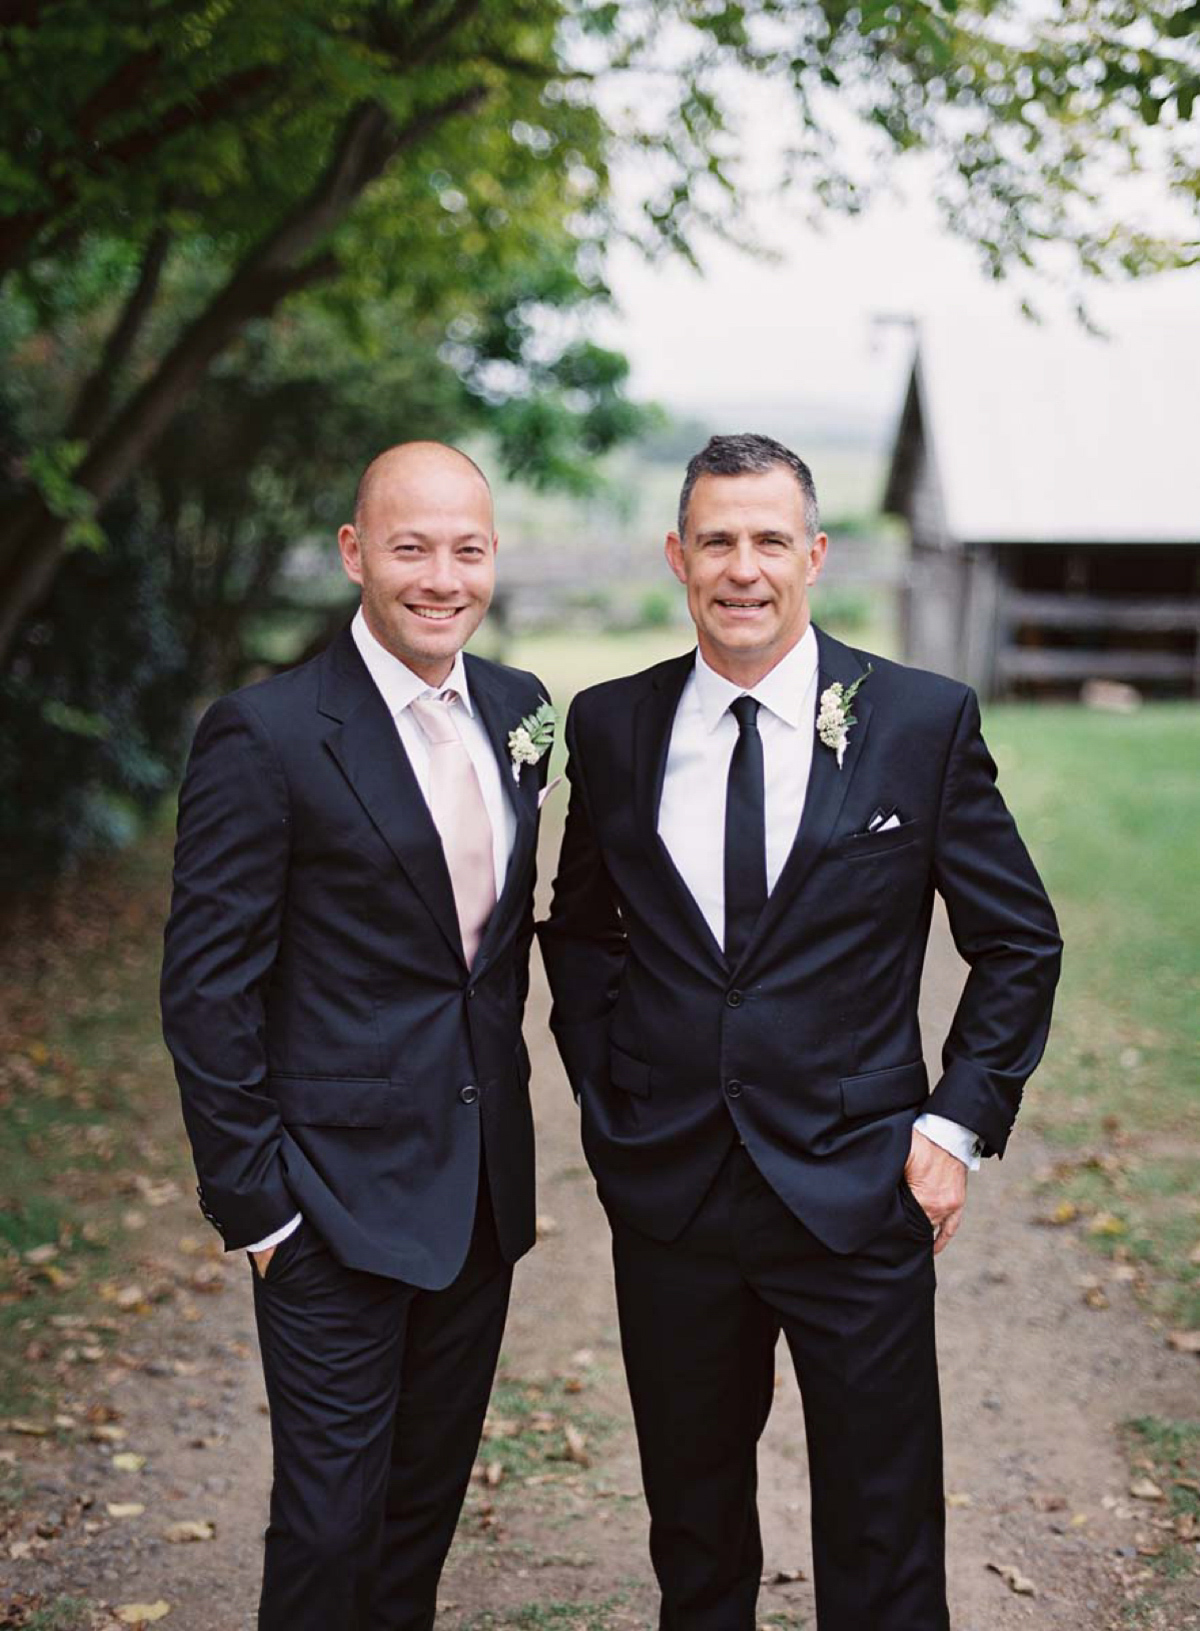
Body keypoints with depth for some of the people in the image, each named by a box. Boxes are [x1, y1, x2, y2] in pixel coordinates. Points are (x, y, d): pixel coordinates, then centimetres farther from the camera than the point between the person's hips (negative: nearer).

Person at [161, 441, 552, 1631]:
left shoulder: (517, 708, 5)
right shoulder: (265, 734, -15)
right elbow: (206, 988, -13)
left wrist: (496, 1080, 13)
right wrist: (251, 1202, -13)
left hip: (483, 1180, 6)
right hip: (340, 1193, -6)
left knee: (431, 1491, 19)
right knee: (332, 1514, 4)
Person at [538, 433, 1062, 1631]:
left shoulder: (924, 722, -5)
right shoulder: (610, 726, 2)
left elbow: (1018, 941, 2)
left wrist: (957, 1123, -4)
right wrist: (603, 1088, 6)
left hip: (857, 1193, -2)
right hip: (666, 1191, 3)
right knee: (692, 1527, 18)